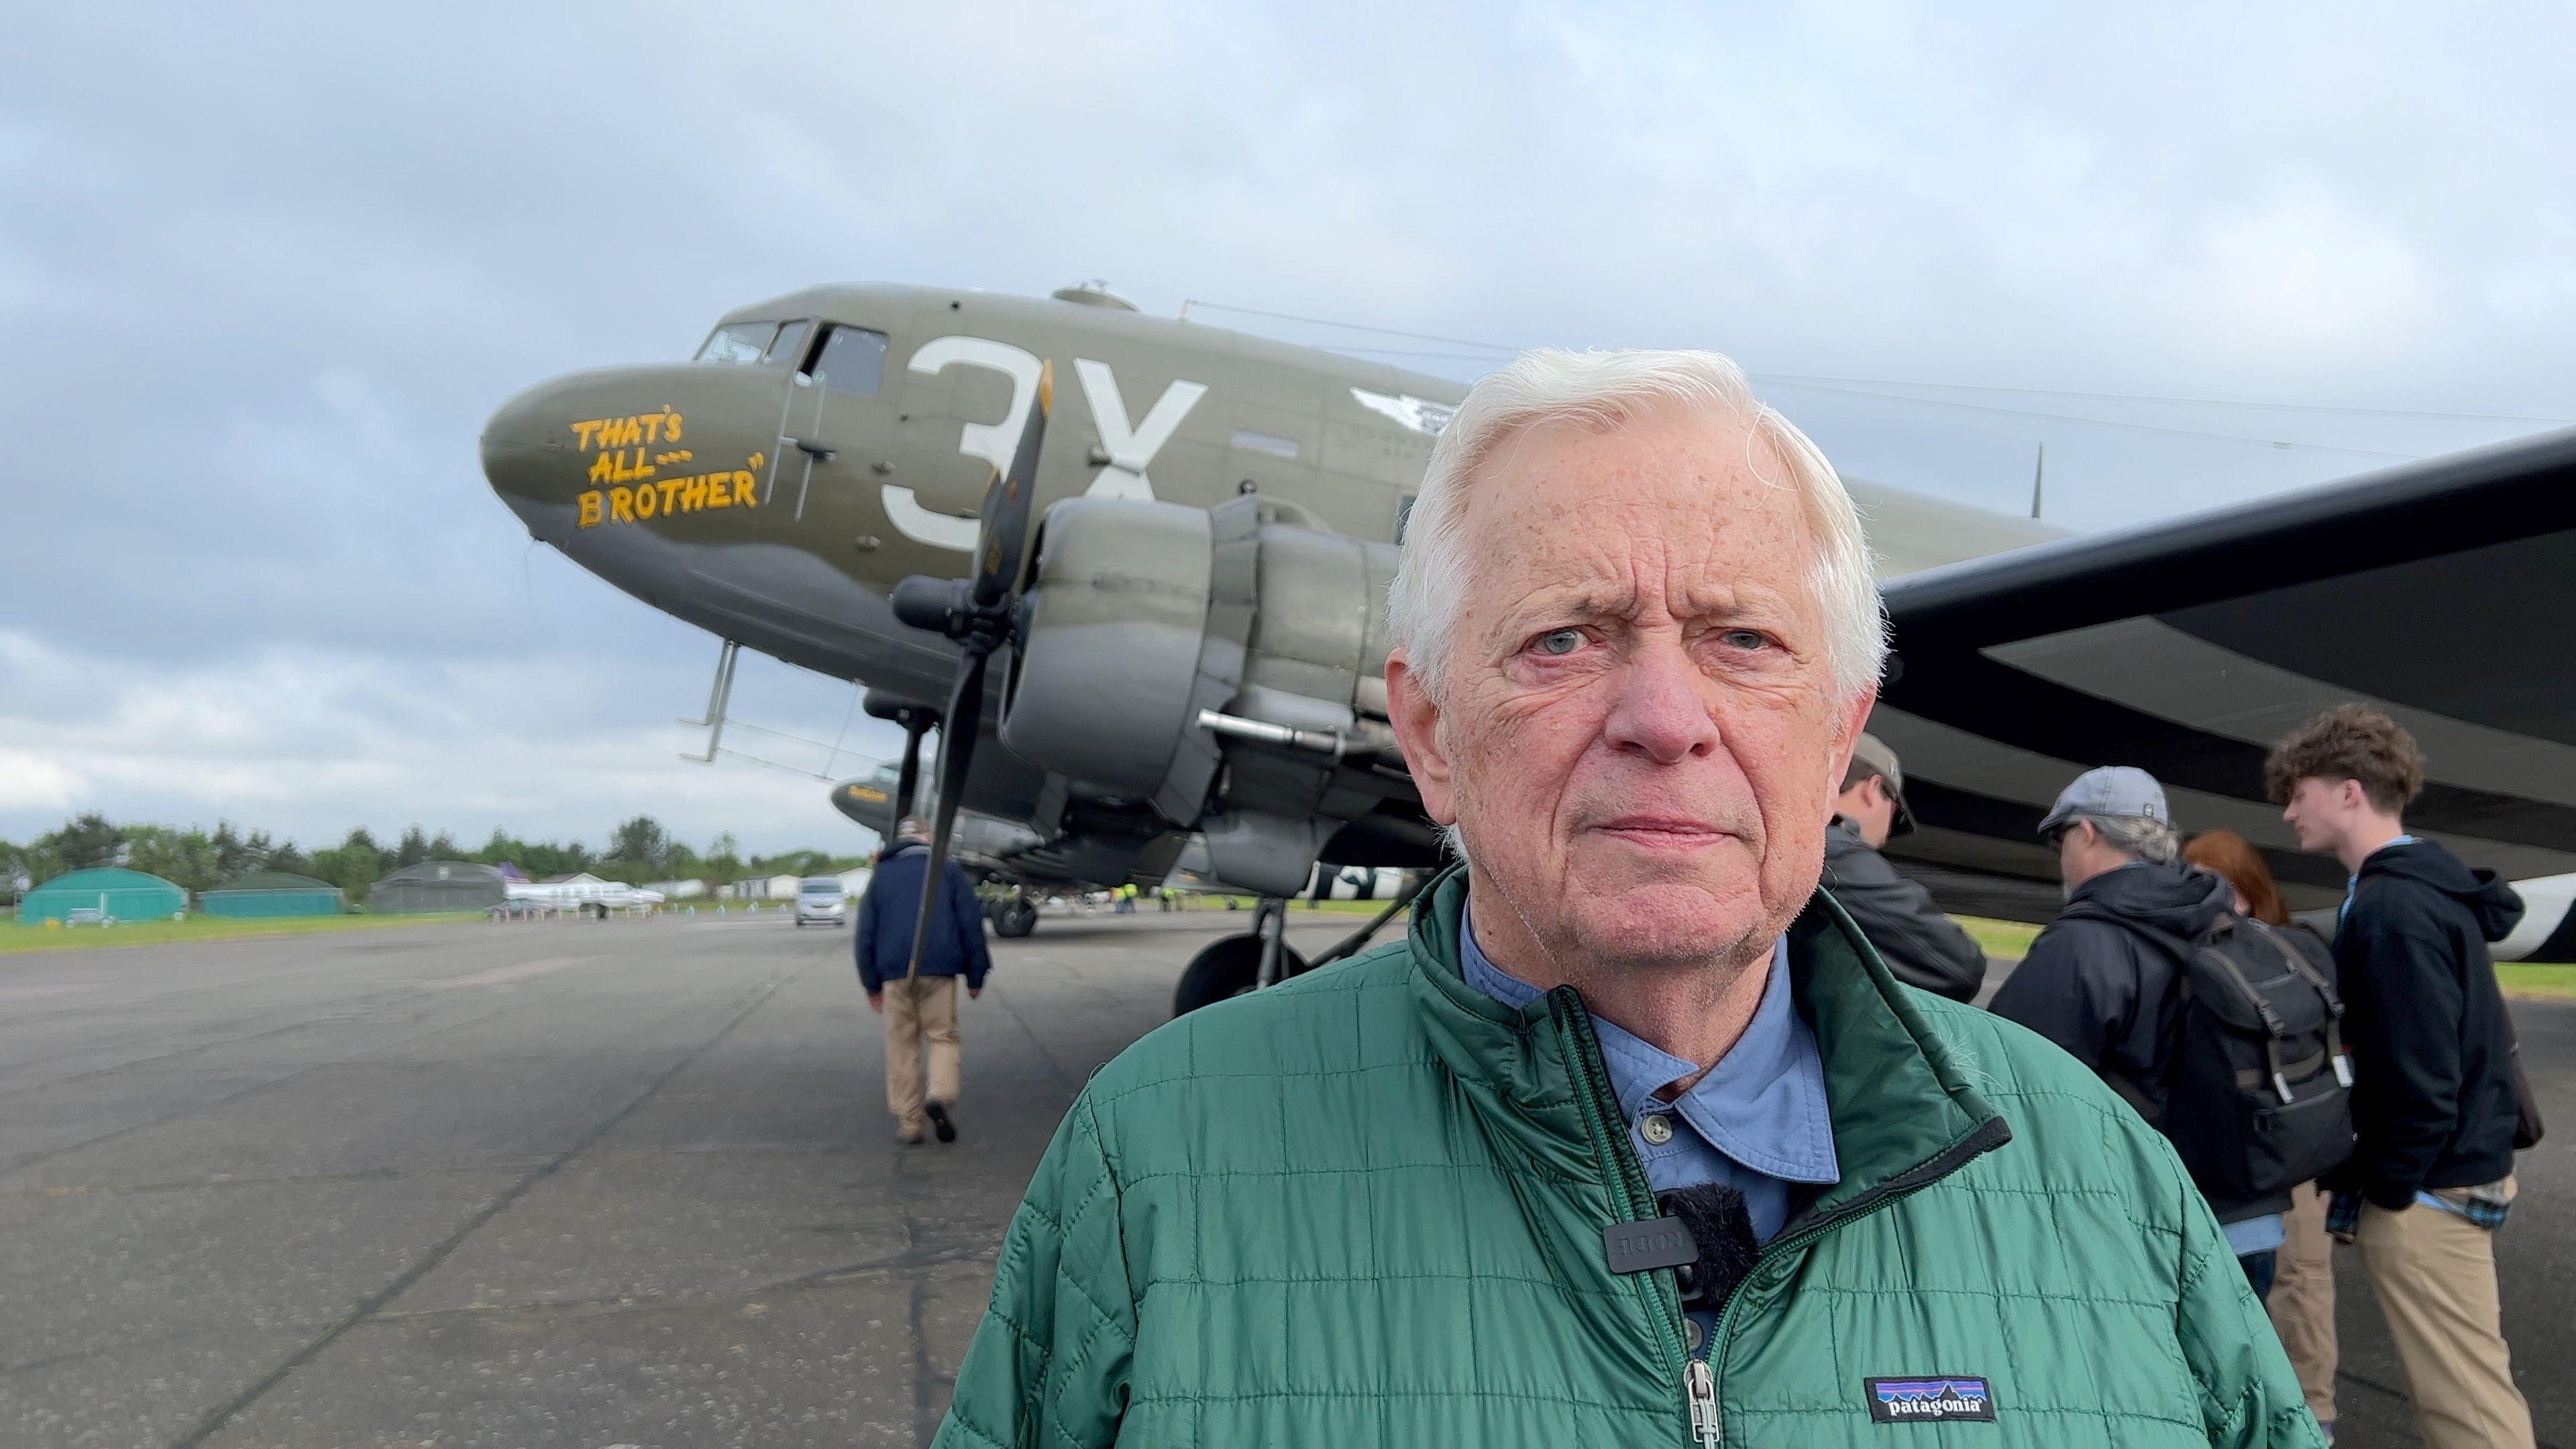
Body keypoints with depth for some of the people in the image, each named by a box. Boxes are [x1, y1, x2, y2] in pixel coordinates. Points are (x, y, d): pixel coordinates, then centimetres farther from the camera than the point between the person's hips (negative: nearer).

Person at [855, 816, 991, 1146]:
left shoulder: (881, 875, 14)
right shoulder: (949, 869, 8)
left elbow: (865, 933, 13)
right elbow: (971, 924, 4)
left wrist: (872, 984, 17)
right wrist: (976, 975, 9)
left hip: (895, 973, 2)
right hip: (939, 971, -1)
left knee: (902, 1047, 7)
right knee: (944, 1036, 6)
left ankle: (909, 1123, 7)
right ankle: (941, 1094, -20)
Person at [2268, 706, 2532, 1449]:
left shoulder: (2391, 907, -21)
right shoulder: (2425, 887, 11)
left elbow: (2420, 1075, -24)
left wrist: (2385, 1190, -14)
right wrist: (2374, 1176, 16)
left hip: (2426, 1192, -10)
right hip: (2461, 1169, 10)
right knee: (2471, 1386, 17)